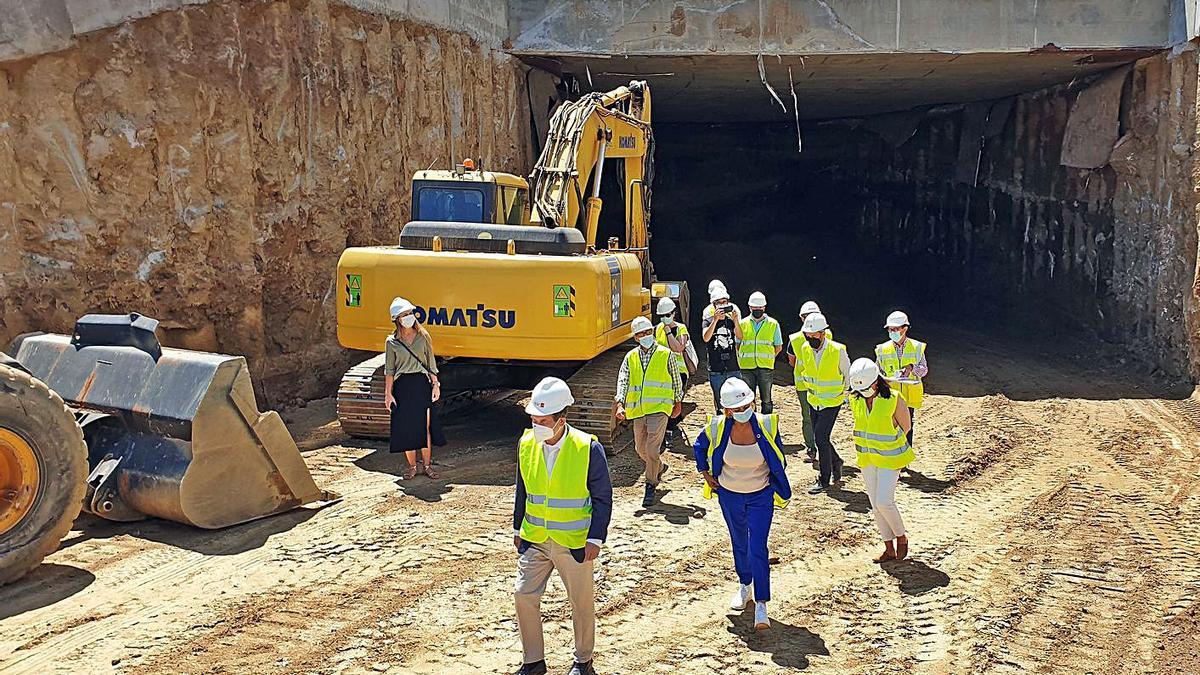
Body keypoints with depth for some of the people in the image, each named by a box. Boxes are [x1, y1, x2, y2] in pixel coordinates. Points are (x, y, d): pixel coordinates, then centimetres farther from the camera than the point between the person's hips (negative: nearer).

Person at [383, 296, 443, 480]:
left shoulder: (423, 337, 6)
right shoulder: (392, 342, 3)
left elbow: (431, 363, 10)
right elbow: (389, 370, 2)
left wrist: (435, 384, 4)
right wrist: (388, 394, -2)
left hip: (422, 384, 0)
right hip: (402, 386, 0)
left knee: (425, 426, -1)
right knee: (406, 427, 2)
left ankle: (428, 465, 10)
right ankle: (412, 466, 14)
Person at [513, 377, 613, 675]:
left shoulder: (588, 448, -17)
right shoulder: (527, 444, -4)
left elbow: (602, 497, -9)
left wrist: (595, 539, -12)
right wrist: (518, 529, 12)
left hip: (573, 542, -3)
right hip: (534, 539, 4)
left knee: (582, 602, 10)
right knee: (525, 596, 4)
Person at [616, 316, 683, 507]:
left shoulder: (666, 355, 1)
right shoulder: (630, 357, 8)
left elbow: (676, 380, 11)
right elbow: (622, 381, -1)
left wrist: (678, 402, 15)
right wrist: (620, 404, -15)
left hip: (659, 408, -5)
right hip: (638, 410, 5)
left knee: (652, 449, -14)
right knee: (641, 449, 15)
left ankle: (650, 486, -4)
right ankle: (659, 468, 43)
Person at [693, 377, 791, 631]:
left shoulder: (767, 425, -18)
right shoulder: (717, 428, -16)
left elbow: (778, 459, 0)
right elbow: (699, 447, 6)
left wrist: (779, 488, 4)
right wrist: (705, 474, 4)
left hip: (761, 496, -2)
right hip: (729, 495, 2)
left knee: (757, 549, -10)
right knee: (739, 543, 20)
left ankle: (761, 606, -6)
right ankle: (744, 587, 43)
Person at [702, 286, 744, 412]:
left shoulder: (731, 321, 9)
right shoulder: (708, 321, 3)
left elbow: (740, 337, -8)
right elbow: (706, 338, -16)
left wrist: (736, 320, -25)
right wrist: (715, 320, -27)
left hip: (733, 369, 2)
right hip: (716, 370, -2)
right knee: (719, 402, 5)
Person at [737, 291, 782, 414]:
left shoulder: (773, 324, 4)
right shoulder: (743, 324, 7)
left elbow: (778, 347, 10)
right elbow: (737, 345, 12)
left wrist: (766, 358, 4)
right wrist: (742, 358, 2)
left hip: (766, 368, -1)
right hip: (747, 368, 1)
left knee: (766, 400, 4)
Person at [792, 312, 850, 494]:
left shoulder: (837, 350, -18)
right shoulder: (805, 349, -5)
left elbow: (848, 374, -3)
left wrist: (843, 394, 3)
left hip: (832, 402, -5)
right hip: (814, 401, 5)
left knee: (820, 438, -12)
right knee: (819, 438, 11)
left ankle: (823, 480, 0)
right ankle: (835, 462, 39)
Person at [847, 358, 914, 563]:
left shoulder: (894, 400, -18)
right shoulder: (855, 400, -3)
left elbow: (905, 427, -6)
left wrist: (884, 444, -2)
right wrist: (868, 444, 6)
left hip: (889, 458, -5)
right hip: (866, 459, 6)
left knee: (884, 502, -12)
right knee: (875, 505, 8)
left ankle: (901, 537, 14)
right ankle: (889, 548, 20)